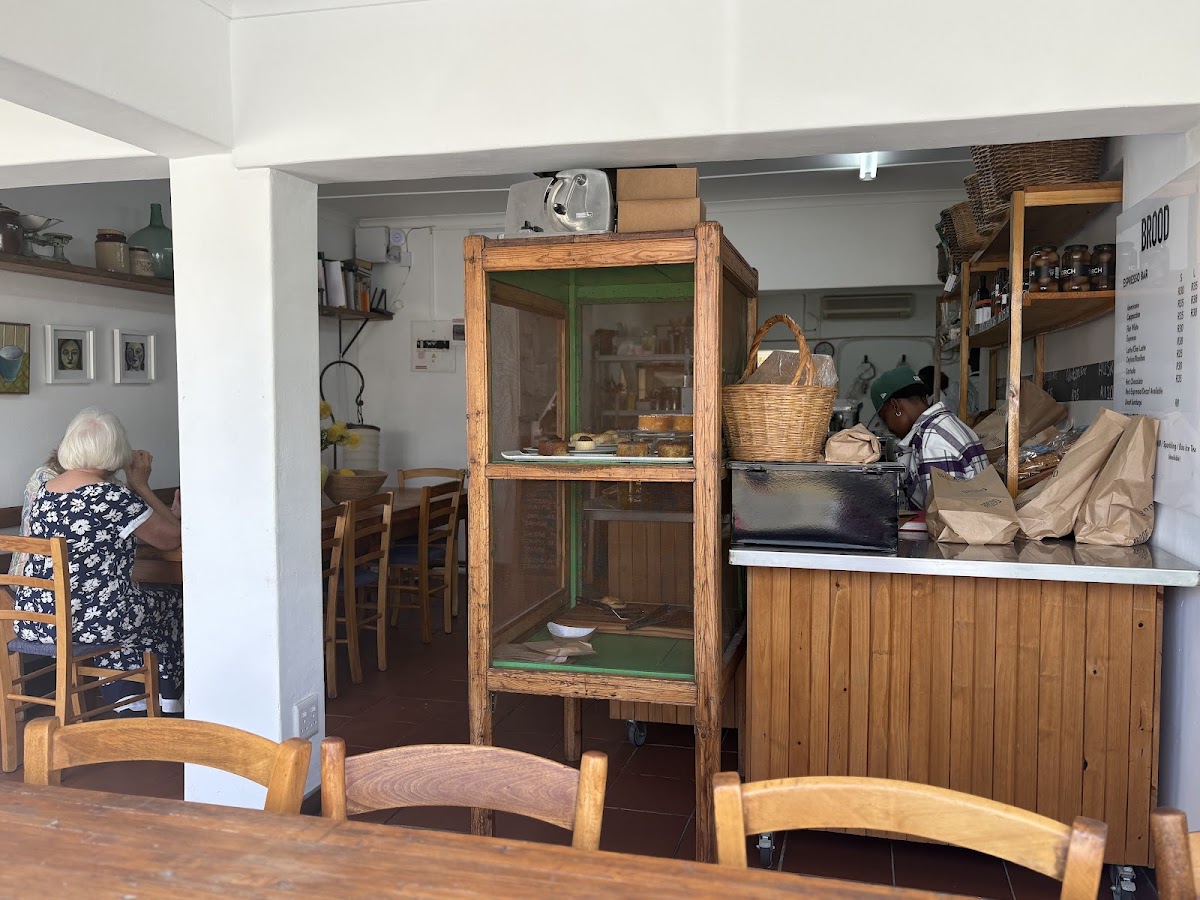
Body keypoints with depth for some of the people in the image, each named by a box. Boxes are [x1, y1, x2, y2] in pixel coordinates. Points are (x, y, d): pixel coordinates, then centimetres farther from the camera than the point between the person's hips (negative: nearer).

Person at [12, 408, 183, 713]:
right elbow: (173, 537, -8)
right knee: (173, 602, 19)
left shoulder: (43, 490, 5)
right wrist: (142, 485, -1)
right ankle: (169, 702, 34)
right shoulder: (114, 498, -19)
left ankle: (119, 696, 41)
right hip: (90, 622, -7)